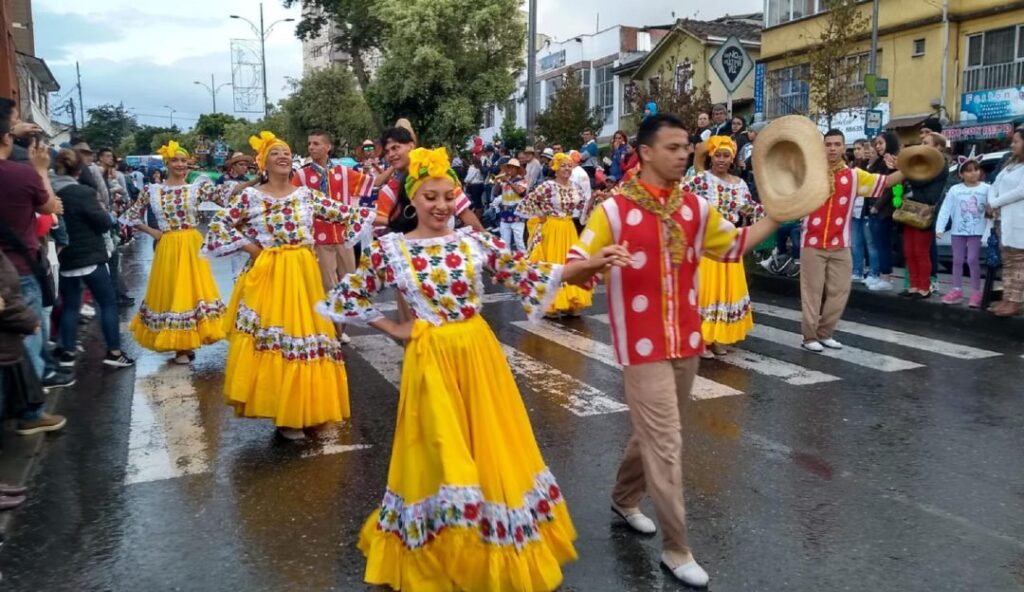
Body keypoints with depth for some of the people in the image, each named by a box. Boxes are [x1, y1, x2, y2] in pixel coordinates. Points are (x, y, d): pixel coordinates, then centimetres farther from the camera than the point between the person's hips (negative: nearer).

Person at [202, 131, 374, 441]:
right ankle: (284, 414, 6)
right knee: (271, 335, -4)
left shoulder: (307, 194, 6)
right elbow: (218, 226, -2)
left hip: (303, 274, 3)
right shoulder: (250, 196, 0)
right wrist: (249, 247, -5)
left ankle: (297, 412, 22)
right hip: (268, 275, -3)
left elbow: (346, 215, 9)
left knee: (302, 331, 7)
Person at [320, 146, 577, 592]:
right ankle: (439, 555, 29)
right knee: (442, 455, 6)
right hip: (431, 359, -2)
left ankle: (497, 544, 34)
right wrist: (393, 329, -2)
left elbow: (525, 273, -7)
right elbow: (344, 298, 1)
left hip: (479, 352, 3)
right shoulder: (391, 248, -4)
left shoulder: (473, 240, 1)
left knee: (490, 448, 12)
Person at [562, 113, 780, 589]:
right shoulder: (614, 210, -12)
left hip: (687, 341, 6)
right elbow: (571, 272, -12)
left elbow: (733, 245, 18)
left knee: (654, 434, 20)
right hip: (643, 346, -6)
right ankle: (676, 550, 11)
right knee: (665, 443, -3)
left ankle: (624, 499, 44)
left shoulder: (696, 207, 4)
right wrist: (594, 262, -35)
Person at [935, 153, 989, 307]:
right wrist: (940, 228, -7)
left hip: (977, 231, -3)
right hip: (958, 230, 3)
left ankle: (976, 292, 5)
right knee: (957, 260, 9)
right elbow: (945, 209, -1)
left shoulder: (986, 188, -1)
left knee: (973, 260, -5)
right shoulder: (954, 190, 2)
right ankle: (957, 290, 19)